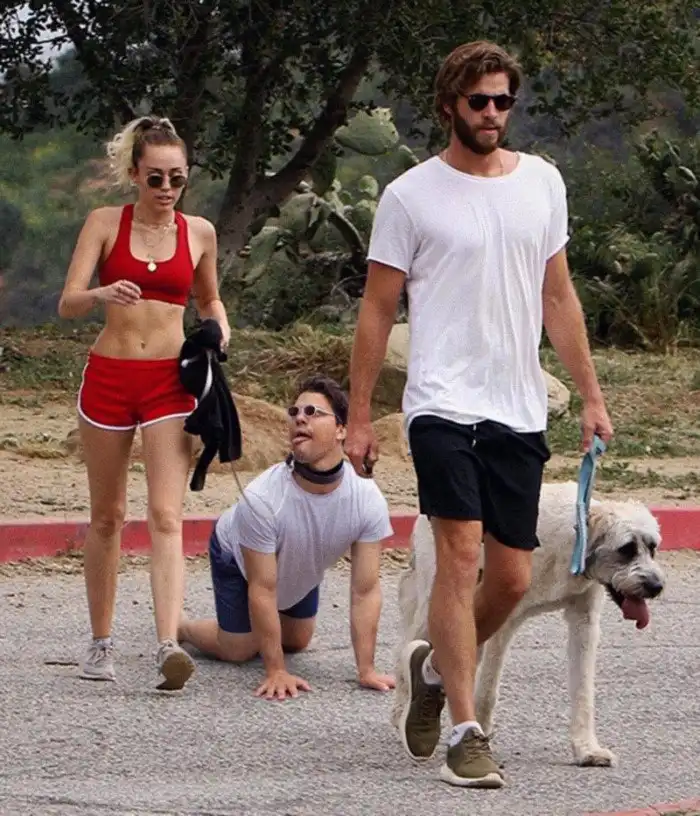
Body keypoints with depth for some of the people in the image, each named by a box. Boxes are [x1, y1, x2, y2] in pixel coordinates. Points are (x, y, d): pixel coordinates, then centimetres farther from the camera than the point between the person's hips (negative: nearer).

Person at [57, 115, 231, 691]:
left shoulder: (199, 233, 6)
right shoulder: (105, 223, 1)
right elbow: (68, 303, -7)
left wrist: (220, 329, 1)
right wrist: (102, 295, -28)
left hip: (169, 382, 0)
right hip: (108, 376, 0)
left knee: (167, 516, -13)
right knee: (107, 516, 10)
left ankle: (169, 644, -26)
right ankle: (102, 643, 22)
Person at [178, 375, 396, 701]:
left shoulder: (368, 500, -35)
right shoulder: (261, 498, -43)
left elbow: (365, 591, -27)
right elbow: (262, 590, -34)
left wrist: (366, 670, -28)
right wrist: (276, 671, -31)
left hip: (299, 568, 4)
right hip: (236, 555, -4)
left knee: (296, 641, 19)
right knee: (238, 650, 0)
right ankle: (180, 627, 28)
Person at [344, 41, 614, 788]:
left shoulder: (541, 183, 11)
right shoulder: (411, 195, -2)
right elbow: (376, 312, 2)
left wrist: (591, 396, 12)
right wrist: (358, 418, -2)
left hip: (520, 412, 5)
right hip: (444, 405, -5)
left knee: (512, 577, 7)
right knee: (461, 552, -16)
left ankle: (434, 664, 35)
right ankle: (465, 735, -14)